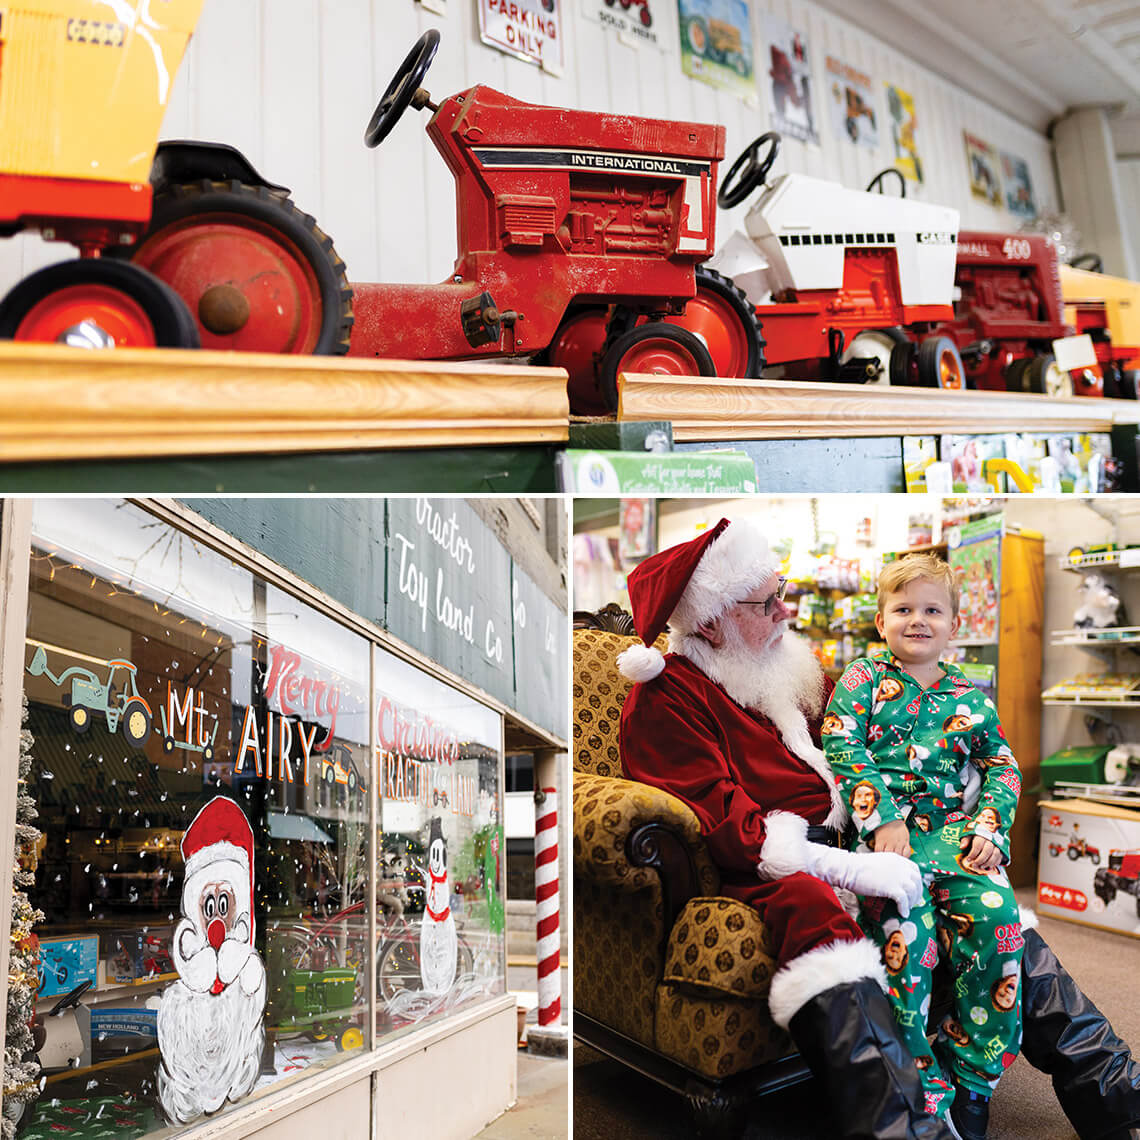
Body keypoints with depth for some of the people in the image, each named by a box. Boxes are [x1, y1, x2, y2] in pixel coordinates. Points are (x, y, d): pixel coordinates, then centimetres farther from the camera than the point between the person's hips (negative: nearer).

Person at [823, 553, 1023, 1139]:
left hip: (955, 829, 3)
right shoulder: (861, 679, 8)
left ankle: (974, 1079, -3)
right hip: (882, 829, -3)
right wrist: (883, 819, -14)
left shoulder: (971, 696, 17)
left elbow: (1003, 768, 18)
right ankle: (925, 1090, -12)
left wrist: (989, 827, 0)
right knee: (908, 927, -28)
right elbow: (842, 750, -2)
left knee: (996, 914, -22)